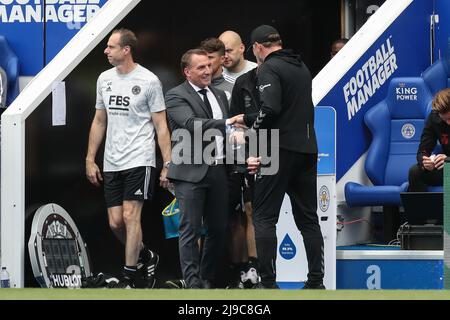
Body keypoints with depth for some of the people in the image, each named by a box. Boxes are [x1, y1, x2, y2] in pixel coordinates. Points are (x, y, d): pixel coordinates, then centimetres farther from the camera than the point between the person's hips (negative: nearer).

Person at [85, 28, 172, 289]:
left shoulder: (149, 81, -6)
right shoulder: (105, 79, 10)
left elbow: (161, 126, -4)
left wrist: (168, 165, -8)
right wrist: (90, 160, 14)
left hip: (139, 160, -6)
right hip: (111, 164, 6)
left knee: (131, 216, -12)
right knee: (116, 223, 5)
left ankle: (130, 277, -5)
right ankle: (147, 257, 29)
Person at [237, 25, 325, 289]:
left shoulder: (269, 69, -10)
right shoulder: (302, 67, 16)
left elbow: (271, 109, -24)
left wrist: (250, 123, -5)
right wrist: (250, 120, 21)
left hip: (281, 148, -7)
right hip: (307, 148, 7)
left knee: (264, 217, -2)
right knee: (308, 217, 11)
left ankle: (268, 282, -7)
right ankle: (316, 282, 10)